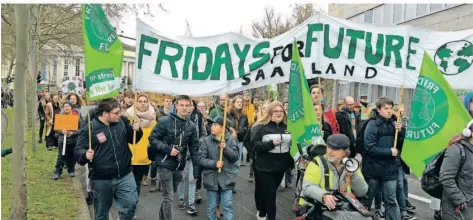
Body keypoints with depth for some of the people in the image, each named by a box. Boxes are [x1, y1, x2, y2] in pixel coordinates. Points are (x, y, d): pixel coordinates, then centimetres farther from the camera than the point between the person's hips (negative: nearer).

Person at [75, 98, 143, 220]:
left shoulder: (122, 122, 0)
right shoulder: (89, 128, -11)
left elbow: (133, 139, 13)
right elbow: (78, 150, -9)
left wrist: (137, 130, -9)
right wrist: (86, 154, -31)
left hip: (124, 175, 2)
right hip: (101, 179, -2)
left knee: (131, 204, -4)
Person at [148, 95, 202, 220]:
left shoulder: (191, 126, 2)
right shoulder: (165, 121, -11)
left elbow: (194, 149, 4)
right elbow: (153, 139, -8)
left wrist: (197, 171, 2)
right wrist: (168, 149, -19)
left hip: (179, 166, 5)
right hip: (165, 164, -5)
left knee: (170, 196, 18)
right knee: (168, 198, -4)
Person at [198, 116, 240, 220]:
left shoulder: (230, 140, 0)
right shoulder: (206, 140, -2)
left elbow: (235, 157, -4)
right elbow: (201, 159, -6)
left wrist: (226, 149, -18)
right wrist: (214, 164, -18)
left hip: (226, 178, 0)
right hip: (211, 179, 0)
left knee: (227, 206, 3)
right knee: (211, 206, 11)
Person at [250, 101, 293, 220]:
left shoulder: (287, 127, 6)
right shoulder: (261, 126, -9)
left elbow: (292, 144, 14)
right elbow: (254, 144, -18)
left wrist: (291, 162, 7)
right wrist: (271, 143, -27)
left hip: (281, 166, 5)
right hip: (265, 166, -5)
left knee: (269, 192, 18)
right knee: (270, 193, -3)